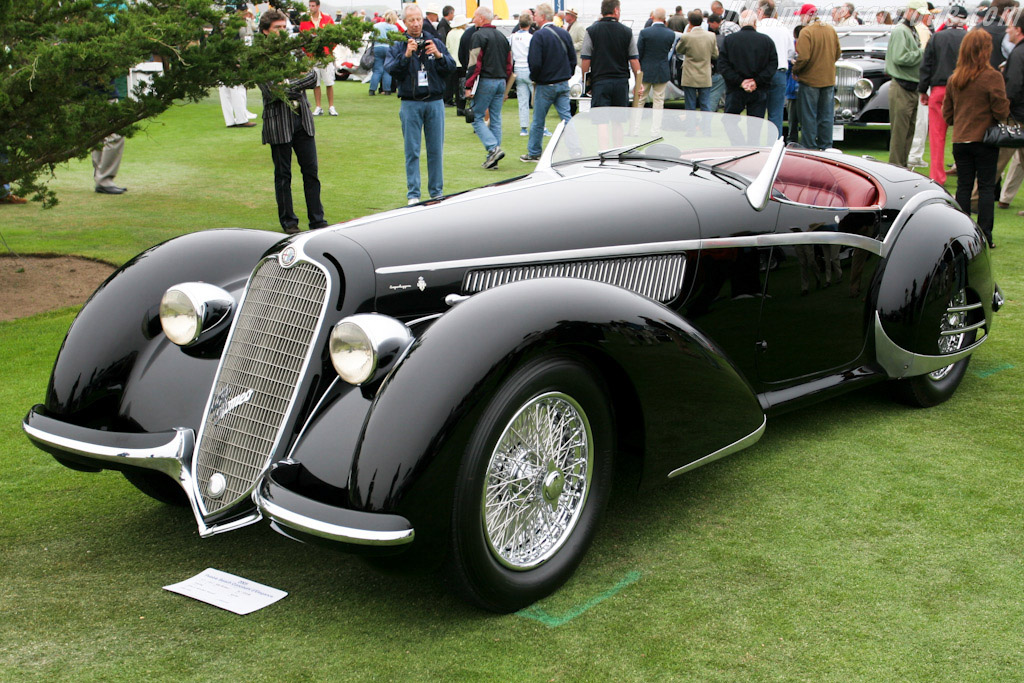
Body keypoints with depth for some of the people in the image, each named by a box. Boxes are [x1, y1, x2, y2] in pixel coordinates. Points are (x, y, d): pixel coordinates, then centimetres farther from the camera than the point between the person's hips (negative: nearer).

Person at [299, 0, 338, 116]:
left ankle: (331, 107, 7)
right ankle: (318, 108, 8)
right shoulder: (304, 21, 5)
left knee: (329, 83, -1)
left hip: (326, 55, -1)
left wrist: (330, 49, -3)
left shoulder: (327, 19, 4)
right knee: (315, 83, 2)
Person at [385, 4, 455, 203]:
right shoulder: (397, 46, 5)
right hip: (410, 103, -1)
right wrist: (406, 55, -24)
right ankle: (413, 194, 5)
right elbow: (390, 69, -10)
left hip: (435, 102, 1)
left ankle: (437, 192, 13)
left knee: (436, 150, 4)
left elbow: (452, 67, 0)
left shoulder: (435, 43, 9)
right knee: (412, 151, 0)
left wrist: (439, 56, -19)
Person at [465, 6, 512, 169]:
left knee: (477, 118, -2)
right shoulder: (502, 37, 16)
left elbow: (474, 64, -15)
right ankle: (493, 159, 8)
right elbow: (509, 64, 18)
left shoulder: (479, 35, -8)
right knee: (496, 119, 8)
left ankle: (494, 148, -18)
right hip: (500, 82, 7)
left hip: (485, 82, -7)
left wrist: (469, 86, -12)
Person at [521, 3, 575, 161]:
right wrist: (566, 75, 17)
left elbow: (535, 63, -19)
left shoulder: (539, 35, -14)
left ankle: (533, 153, 17)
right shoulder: (564, 33, 5)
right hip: (563, 84, 5)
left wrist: (533, 78, -1)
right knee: (566, 118, 5)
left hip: (545, 85, -5)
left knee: (538, 121, 7)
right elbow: (573, 58, 9)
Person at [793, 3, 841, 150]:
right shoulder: (831, 30, 5)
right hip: (829, 80, 6)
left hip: (810, 80, -6)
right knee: (826, 116, 12)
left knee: (809, 117, 2)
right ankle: (826, 146, 17)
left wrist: (795, 69, -5)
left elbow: (803, 57, -22)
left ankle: (810, 147, 4)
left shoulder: (806, 32, -16)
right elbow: (838, 54, 11)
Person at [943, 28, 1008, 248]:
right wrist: (1006, 106, 10)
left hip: (960, 141, 4)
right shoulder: (992, 77, -13)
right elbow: (1002, 112, -12)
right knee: (986, 187, 3)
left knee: (963, 187, 9)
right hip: (985, 140, -4)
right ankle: (984, 235, 2)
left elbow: (947, 113, 9)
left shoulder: (954, 78, 3)